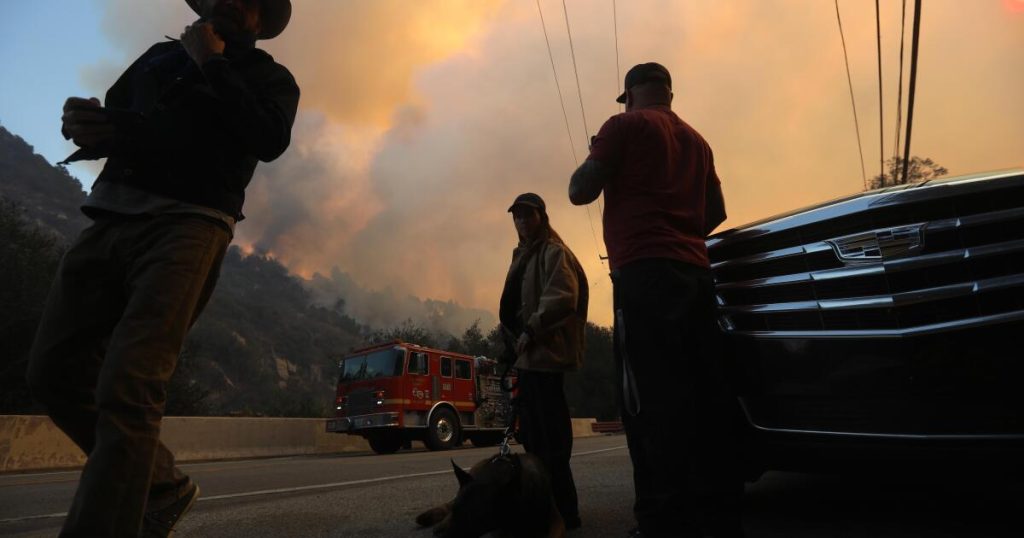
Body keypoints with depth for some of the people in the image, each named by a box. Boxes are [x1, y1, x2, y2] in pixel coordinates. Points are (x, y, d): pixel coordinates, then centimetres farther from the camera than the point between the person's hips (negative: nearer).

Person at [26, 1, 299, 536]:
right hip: (110, 219, 6)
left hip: (188, 225, -6)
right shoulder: (161, 55, 28)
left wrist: (212, 63, 0)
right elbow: (106, 119, 25)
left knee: (128, 386, -18)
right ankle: (164, 485, 17)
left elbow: (270, 140, -8)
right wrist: (85, 123, 1)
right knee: (54, 371, 3)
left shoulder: (270, 77, 13)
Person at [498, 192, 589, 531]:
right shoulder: (522, 256, 23)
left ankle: (563, 510, -2)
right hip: (527, 354, 10)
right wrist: (514, 337, 14)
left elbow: (563, 298, -19)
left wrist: (532, 331, -18)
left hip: (546, 353, -10)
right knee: (531, 432, 13)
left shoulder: (555, 252, -5)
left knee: (549, 432, -9)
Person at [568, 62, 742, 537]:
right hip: (694, 270, 8)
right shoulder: (694, 139, 24)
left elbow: (580, 191, -1)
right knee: (704, 393, 6)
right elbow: (716, 212, 27)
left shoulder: (625, 125, 3)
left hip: (644, 271, -7)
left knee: (652, 399, -10)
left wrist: (594, 156, 17)